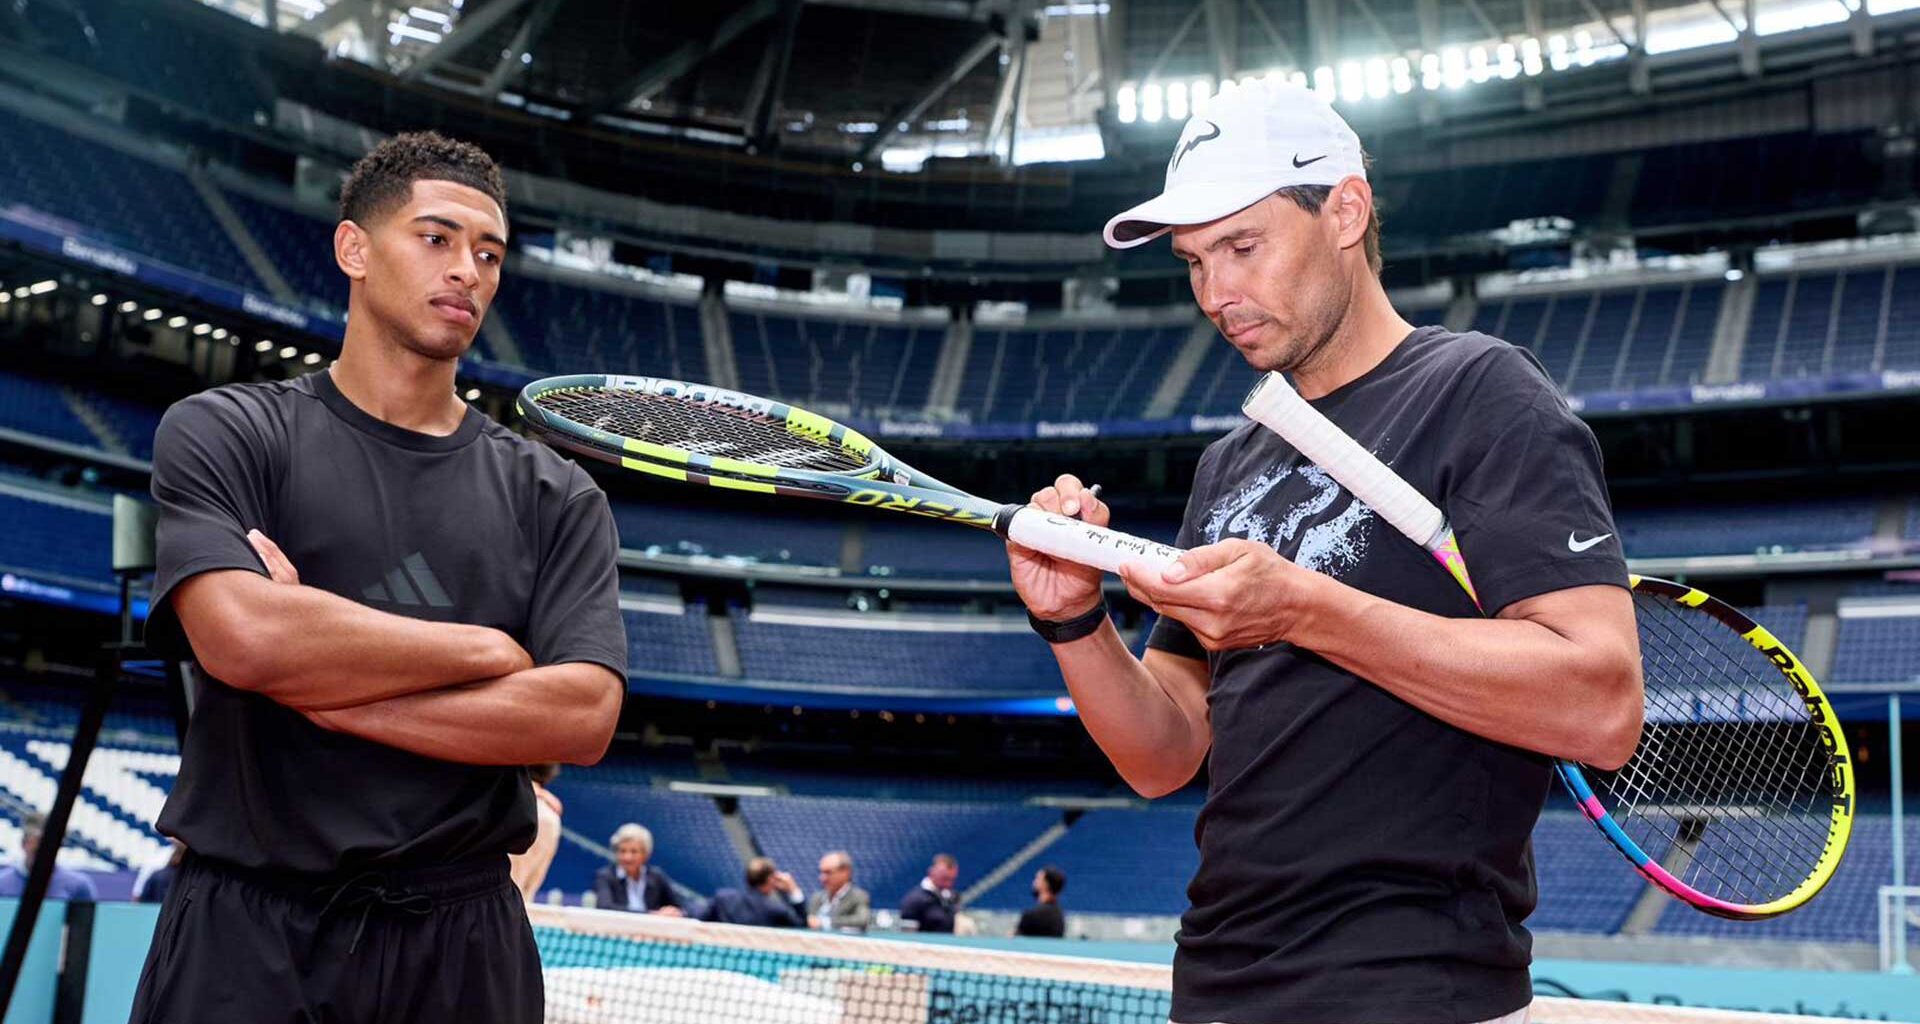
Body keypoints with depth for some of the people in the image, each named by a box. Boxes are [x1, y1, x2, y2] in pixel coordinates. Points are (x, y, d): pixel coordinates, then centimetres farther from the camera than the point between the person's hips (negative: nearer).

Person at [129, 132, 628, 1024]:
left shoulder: (557, 497, 5)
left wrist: (328, 693, -13)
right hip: (246, 936, -2)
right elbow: (240, 637, -17)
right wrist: (492, 649, -9)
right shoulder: (222, 433, 1)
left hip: (463, 944, 2)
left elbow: (583, 718, -8)